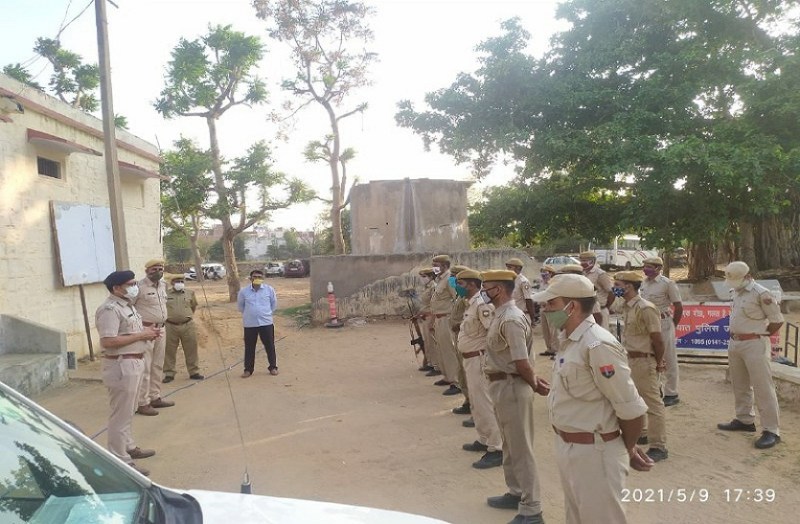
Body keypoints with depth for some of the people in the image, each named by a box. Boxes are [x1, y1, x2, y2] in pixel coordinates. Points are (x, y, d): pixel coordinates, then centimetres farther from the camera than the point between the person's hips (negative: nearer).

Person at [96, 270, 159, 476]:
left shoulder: (127, 305, 12)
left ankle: (129, 447, 36)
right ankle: (120, 461, 6)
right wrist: (141, 335, -22)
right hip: (121, 366, -10)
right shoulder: (110, 309, -19)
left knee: (128, 411, 22)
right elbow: (107, 342, -27)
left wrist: (146, 331, 4)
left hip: (134, 363, 10)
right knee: (121, 415, -2)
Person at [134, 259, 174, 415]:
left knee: (158, 366, 15)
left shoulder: (163, 284, 9)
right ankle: (142, 403, 4)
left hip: (161, 329, 8)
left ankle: (155, 397, 25)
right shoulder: (140, 286, -16)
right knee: (144, 368, -3)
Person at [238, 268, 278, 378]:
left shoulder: (269, 289, -3)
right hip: (250, 324, 0)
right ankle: (248, 369, 20)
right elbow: (240, 306, 14)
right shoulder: (243, 291, -3)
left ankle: (273, 367, 20)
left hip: (266, 323, 0)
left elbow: (274, 303, 11)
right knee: (249, 347, 7)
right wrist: (248, 314, 13)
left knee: (270, 346, 6)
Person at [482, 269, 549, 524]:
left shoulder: (511, 319, -23)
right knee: (510, 445, 22)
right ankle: (516, 493, 38)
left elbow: (522, 362, -22)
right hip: (502, 386, 10)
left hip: (512, 387, -10)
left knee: (521, 448, 1)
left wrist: (535, 386, -8)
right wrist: (535, 379, 10)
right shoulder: (500, 315, 8)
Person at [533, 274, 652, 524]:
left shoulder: (598, 345, -24)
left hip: (593, 452, -9)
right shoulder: (569, 340, 5)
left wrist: (628, 450, -4)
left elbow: (631, 408, -20)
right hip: (567, 447, 9)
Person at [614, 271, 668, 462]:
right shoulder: (626, 307, 6)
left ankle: (659, 447, 9)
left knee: (653, 404, 0)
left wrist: (658, 363, -8)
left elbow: (657, 339, -18)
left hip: (643, 361, -9)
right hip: (630, 359, 9)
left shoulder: (645, 309, -21)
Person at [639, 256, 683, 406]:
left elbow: (679, 307, -8)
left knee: (669, 359, 4)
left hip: (663, 323, -7)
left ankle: (671, 394, 14)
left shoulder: (667, 284, -12)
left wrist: (673, 325, -3)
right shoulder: (644, 283, 6)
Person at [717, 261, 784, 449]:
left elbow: (777, 320, -11)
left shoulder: (761, 293, -14)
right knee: (740, 385, 17)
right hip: (734, 343, 8)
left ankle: (771, 431, 0)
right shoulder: (737, 291, 11)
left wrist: (760, 335, -3)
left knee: (763, 388, -5)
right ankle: (745, 420, 31)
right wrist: (735, 336, 10)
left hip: (754, 345, -8)